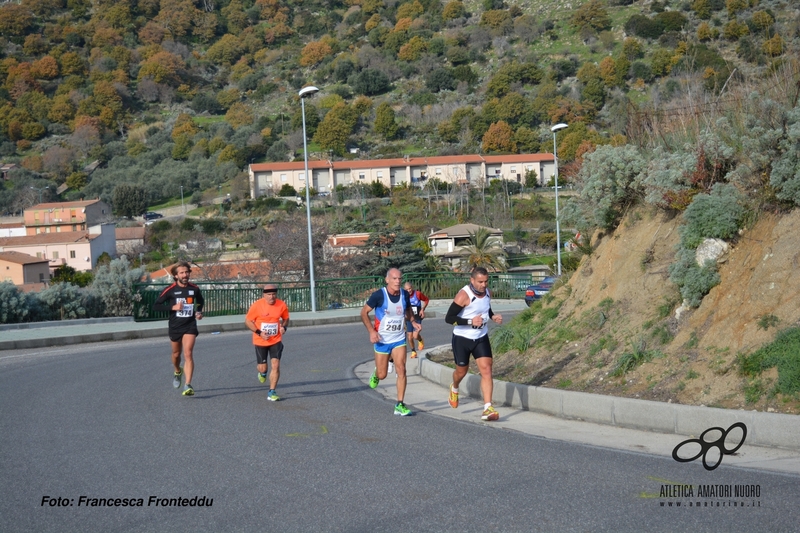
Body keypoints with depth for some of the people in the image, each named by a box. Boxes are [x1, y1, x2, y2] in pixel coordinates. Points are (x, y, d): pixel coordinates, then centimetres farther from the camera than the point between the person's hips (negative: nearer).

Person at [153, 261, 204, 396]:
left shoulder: (194, 289, -1)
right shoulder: (170, 290, -9)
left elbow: (200, 301, 21)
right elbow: (155, 306, -11)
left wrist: (199, 312, 2)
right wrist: (173, 307, -21)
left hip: (190, 326, 0)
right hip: (175, 327, 0)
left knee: (188, 353, -15)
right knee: (176, 354, 17)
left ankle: (188, 386, -18)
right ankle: (178, 372, 50)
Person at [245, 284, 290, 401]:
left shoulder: (282, 305, -8)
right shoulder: (257, 306, -15)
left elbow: (286, 318, 11)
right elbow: (247, 321, -6)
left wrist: (284, 327, -11)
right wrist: (259, 332, -17)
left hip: (276, 340, 1)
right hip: (260, 341, -1)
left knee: (275, 365, -12)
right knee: (262, 368, 6)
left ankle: (271, 392, -2)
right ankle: (262, 373, 46)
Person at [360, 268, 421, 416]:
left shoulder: (405, 295, -3)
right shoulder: (379, 295, -16)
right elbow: (364, 312, -7)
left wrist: (413, 323, -2)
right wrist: (371, 331, -18)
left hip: (399, 339, 2)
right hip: (382, 340, -2)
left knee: (401, 370, -12)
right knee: (382, 375, 5)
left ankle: (399, 405, -6)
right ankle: (376, 374, 44)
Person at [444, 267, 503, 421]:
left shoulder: (487, 293, 0)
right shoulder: (464, 295, -21)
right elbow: (448, 318, -22)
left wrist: (493, 316, 0)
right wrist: (470, 322, -30)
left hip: (481, 338, 4)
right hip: (462, 339, -4)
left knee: (486, 369, -11)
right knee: (462, 370, 13)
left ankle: (487, 409, -14)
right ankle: (454, 388, 50)